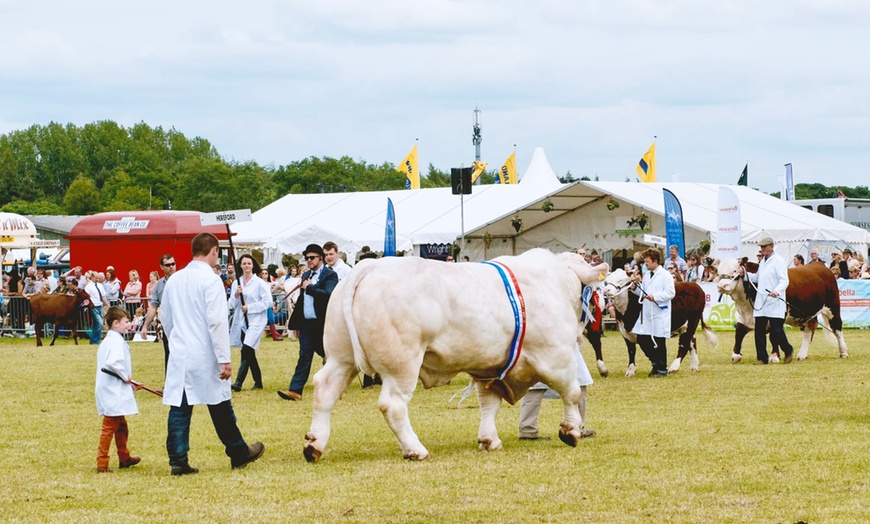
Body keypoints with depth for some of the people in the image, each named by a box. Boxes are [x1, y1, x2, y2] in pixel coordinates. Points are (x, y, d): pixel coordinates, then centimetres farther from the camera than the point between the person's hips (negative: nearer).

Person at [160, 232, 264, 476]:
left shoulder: (174, 280, 7)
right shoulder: (211, 280, -13)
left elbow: (165, 318, 17)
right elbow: (216, 321, -18)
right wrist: (225, 359, -15)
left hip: (179, 355, 5)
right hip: (205, 356, -5)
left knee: (179, 408, 5)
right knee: (220, 407, 7)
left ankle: (178, 460, 2)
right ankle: (239, 453, 20)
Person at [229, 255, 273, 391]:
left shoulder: (259, 283, -4)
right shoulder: (236, 284, 10)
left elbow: (268, 302, -9)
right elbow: (231, 305, 9)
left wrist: (250, 307, -13)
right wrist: (236, 295, -10)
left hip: (255, 320, -6)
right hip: (240, 321, 6)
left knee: (246, 350, -17)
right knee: (249, 353, 11)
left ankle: (239, 382, -22)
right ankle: (258, 382, 23)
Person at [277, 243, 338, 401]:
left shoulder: (330, 275, -6)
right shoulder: (306, 276, 16)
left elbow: (329, 295, -23)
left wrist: (310, 287, -16)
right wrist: (295, 323, 15)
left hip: (323, 324, -6)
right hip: (307, 323, 6)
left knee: (329, 356, 7)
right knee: (304, 357, 0)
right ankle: (295, 390, -6)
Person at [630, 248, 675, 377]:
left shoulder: (665, 275, -8)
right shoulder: (646, 275, 14)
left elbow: (670, 293, -14)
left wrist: (655, 296, -23)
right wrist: (635, 289, 2)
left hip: (660, 314, -7)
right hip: (646, 313, 7)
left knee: (659, 342, -1)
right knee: (642, 340, 5)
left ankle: (662, 369, 10)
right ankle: (656, 363, 22)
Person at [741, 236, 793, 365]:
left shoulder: (778, 261, -8)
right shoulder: (763, 261, 18)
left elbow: (784, 281, -15)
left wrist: (776, 291, -32)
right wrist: (745, 274, 11)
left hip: (775, 302, -8)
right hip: (761, 303, 8)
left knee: (776, 330, -6)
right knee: (759, 330, 3)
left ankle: (788, 351, 17)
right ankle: (762, 358, 9)